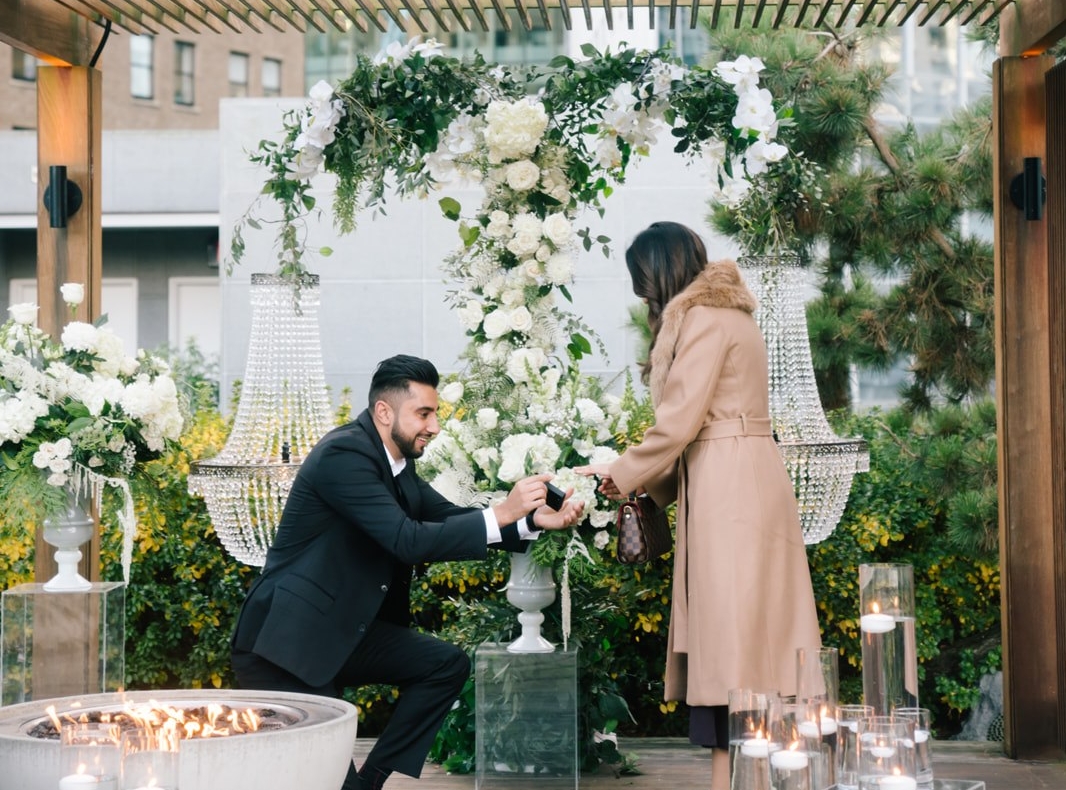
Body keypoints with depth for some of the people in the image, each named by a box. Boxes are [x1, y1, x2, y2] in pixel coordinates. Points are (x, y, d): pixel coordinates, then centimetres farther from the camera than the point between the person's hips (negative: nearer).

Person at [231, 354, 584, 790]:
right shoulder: (344, 454, -21)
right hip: (287, 641, -9)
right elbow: (409, 541, -28)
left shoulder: (394, 460, 7)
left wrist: (534, 520, -6)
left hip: (345, 629, 9)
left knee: (447, 665, 2)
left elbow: (448, 517, 9)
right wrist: (502, 513, -26)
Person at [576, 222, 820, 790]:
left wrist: (623, 474, 0)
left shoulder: (702, 319, -9)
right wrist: (651, 480, 17)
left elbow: (679, 421, -13)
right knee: (742, 636, 6)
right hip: (742, 482, 10)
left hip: (729, 487, -10)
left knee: (728, 634, -10)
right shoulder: (728, 315, 21)